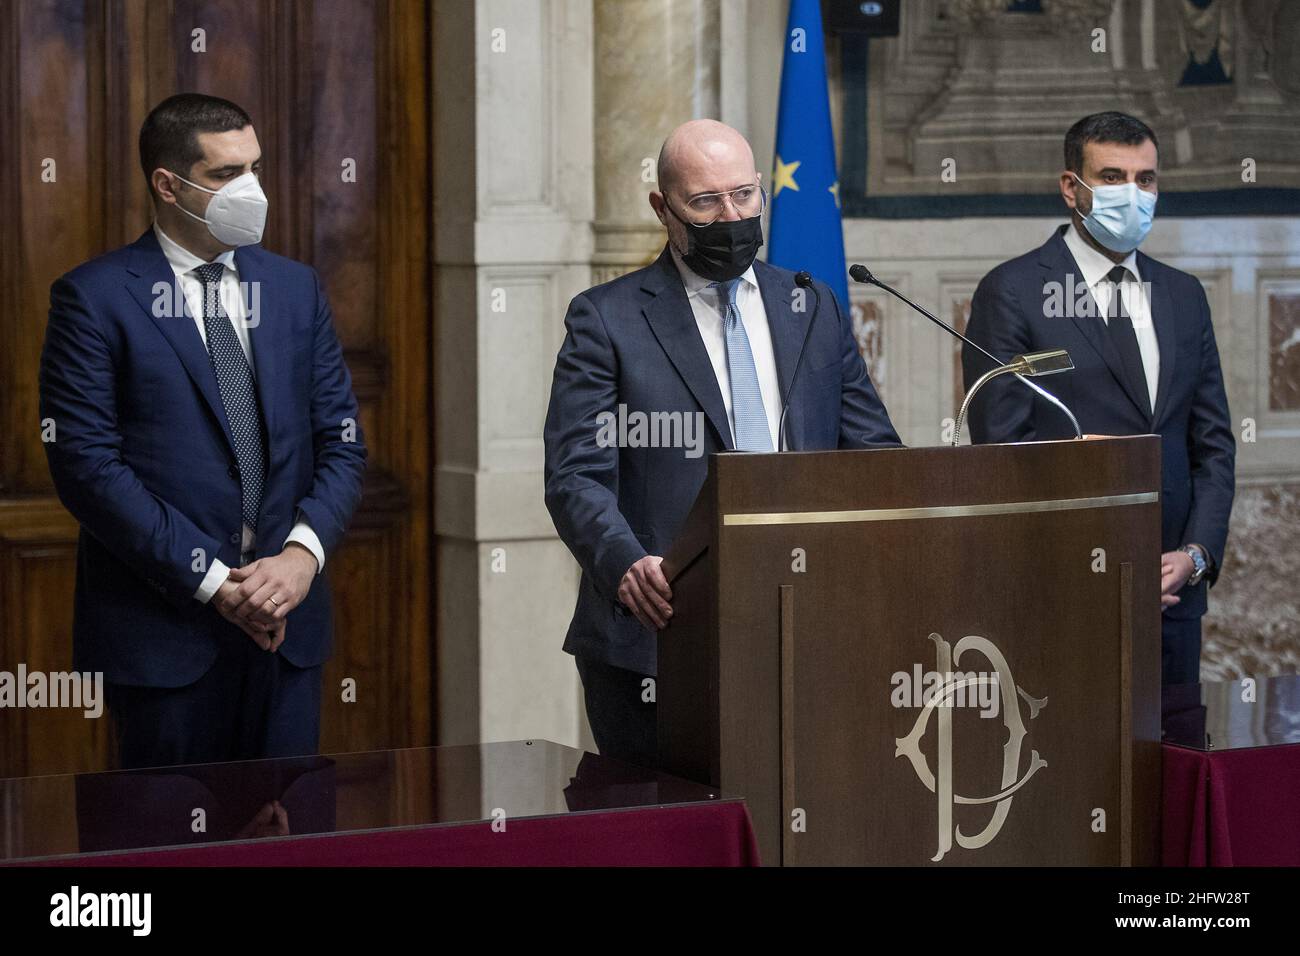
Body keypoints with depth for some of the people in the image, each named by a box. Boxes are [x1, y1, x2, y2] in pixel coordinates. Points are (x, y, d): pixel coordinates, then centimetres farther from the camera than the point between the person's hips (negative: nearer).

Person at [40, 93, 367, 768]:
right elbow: (86, 464, -11)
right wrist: (210, 581, -15)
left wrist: (303, 552, -9)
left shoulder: (295, 288, 12)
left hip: (287, 619, 4)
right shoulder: (95, 297, -4)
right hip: (163, 627, -4)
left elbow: (340, 441, 10)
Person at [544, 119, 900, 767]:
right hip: (660, 630, -3)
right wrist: (628, 566, -28)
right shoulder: (606, 320, 1)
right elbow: (576, 478, -8)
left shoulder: (815, 309, 14)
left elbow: (872, 451, 14)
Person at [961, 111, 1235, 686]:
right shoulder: (1011, 292, -2)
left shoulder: (1183, 296, 15)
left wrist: (1196, 553, -1)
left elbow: (1213, 444, 15)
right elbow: (1003, 450, -7)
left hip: (1173, 587, 5)